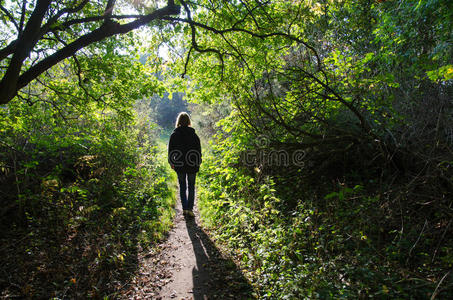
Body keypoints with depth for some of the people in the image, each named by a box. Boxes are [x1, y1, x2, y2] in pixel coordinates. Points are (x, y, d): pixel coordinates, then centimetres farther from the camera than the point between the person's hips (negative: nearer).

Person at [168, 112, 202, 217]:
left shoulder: (174, 135, -4)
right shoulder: (193, 135, -5)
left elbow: (170, 150, 1)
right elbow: (199, 150, -1)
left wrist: (171, 162, 13)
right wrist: (198, 163, 9)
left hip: (179, 165, 1)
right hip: (192, 165, 0)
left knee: (182, 187, 14)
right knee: (191, 187, 10)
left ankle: (185, 208, 12)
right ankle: (190, 209, 5)